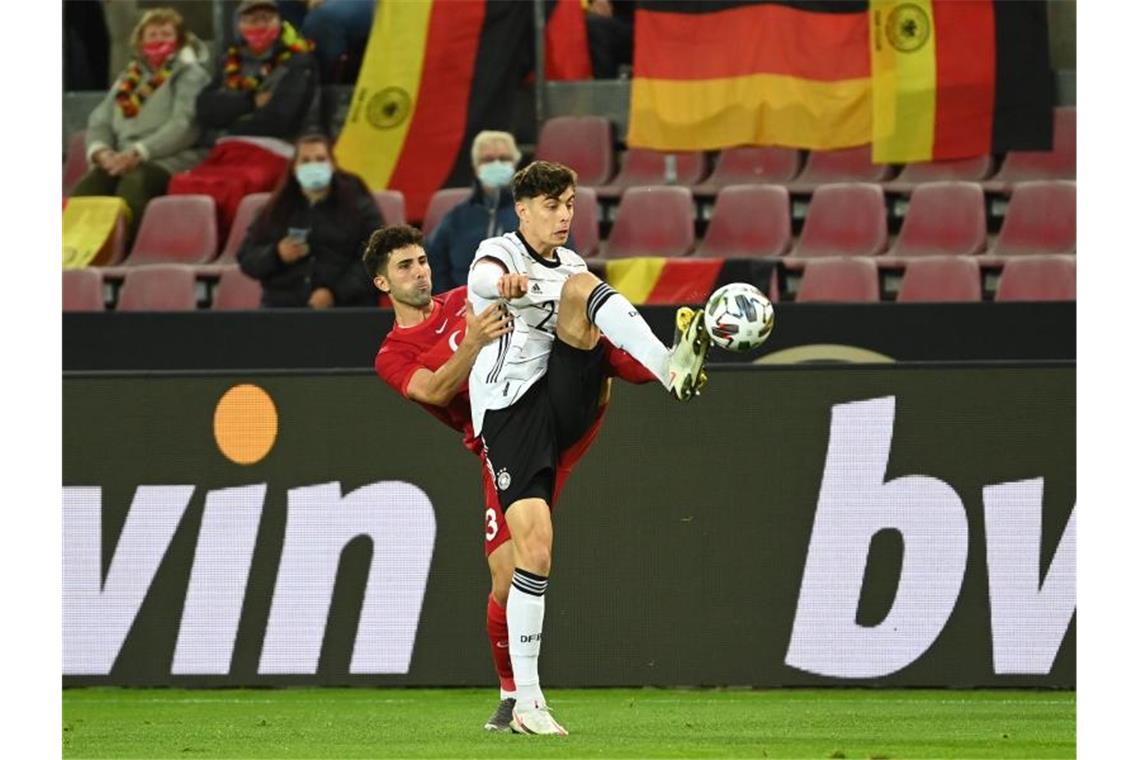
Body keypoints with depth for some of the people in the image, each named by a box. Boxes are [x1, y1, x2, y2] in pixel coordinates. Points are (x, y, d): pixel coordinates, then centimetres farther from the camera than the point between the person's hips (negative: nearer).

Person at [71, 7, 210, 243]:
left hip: (169, 162, -4)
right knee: (90, 184, -31)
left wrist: (138, 153, -19)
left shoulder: (190, 75, 10)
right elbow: (99, 123, 18)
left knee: (135, 181, -40)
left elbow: (184, 126, -6)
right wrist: (101, 151, -7)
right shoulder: (127, 79, 27)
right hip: (122, 162, 4)